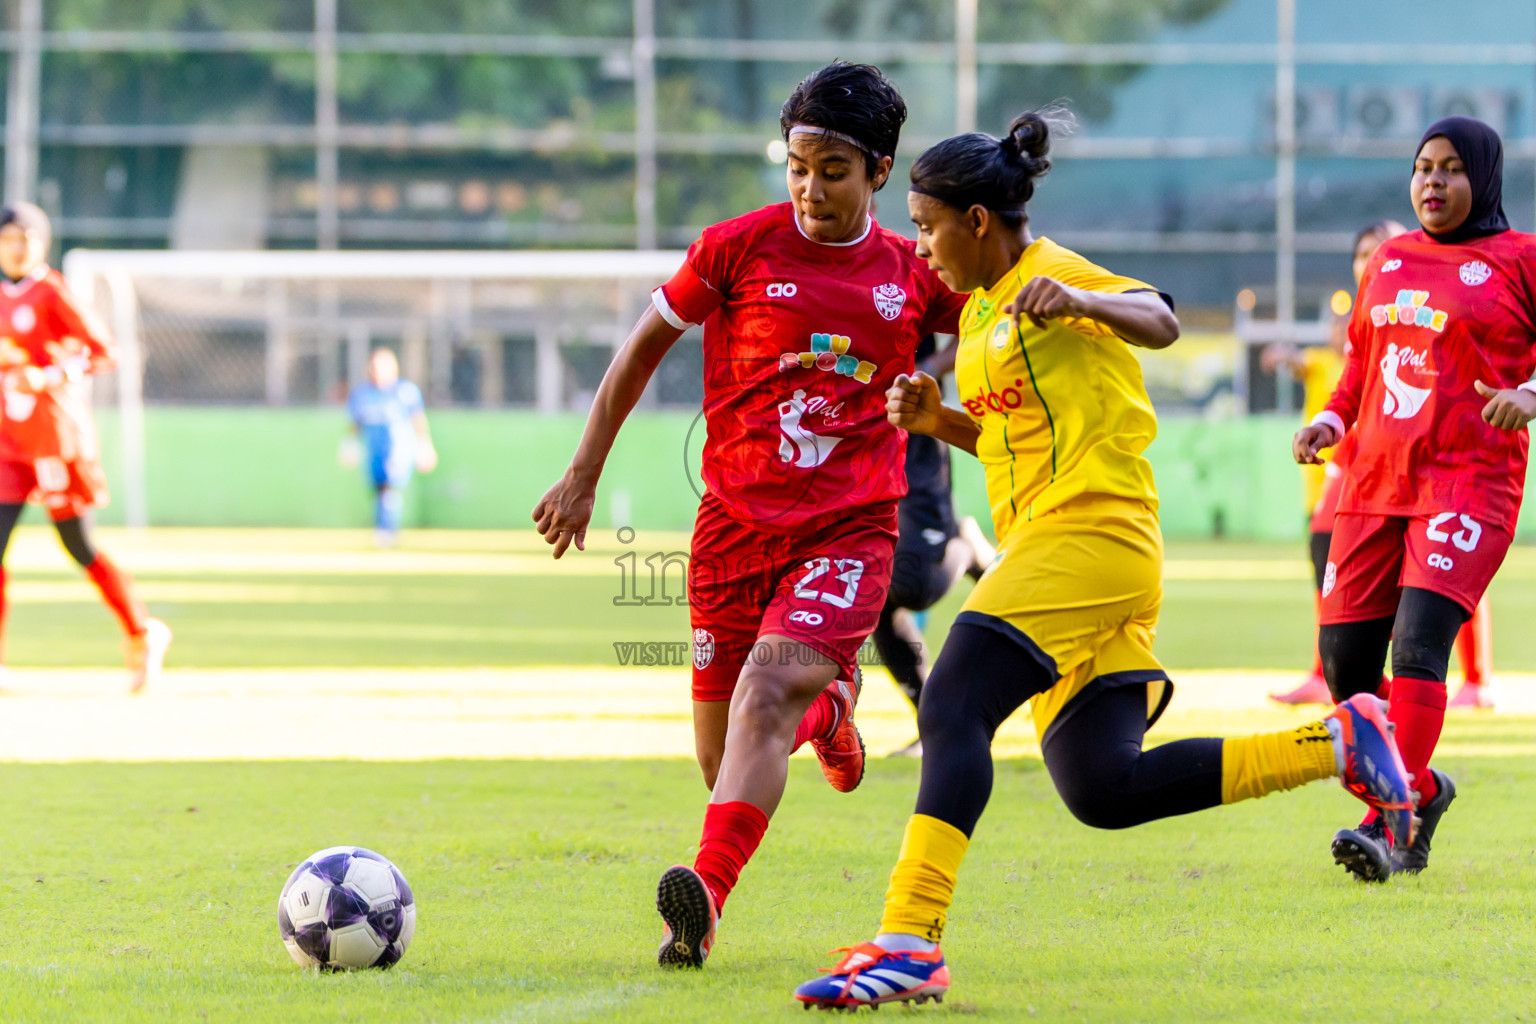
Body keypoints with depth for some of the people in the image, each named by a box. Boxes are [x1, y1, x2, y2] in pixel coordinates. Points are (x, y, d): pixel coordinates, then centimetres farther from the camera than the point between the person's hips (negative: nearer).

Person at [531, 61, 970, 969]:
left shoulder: (913, 274, 2)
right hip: (737, 520, 2)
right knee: (721, 754, 7)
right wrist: (584, 476, 10)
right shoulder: (739, 247, -1)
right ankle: (830, 705, 42)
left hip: (850, 528, -2)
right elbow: (646, 346, 9)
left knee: (768, 690, -26)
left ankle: (707, 894, -36)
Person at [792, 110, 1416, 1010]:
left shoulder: (1052, 275, -4)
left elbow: (1160, 321, -20)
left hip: (1090, 531, -10)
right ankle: (1337, 742, 8)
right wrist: (937, 420, 11)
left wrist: (1080, 303, -39)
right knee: (1103, 789, 3)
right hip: (1049, 543, 10)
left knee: (953, 713, -21)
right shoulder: (982, 310, 22)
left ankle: (909, 944, -30)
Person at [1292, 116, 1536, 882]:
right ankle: (1421, 790, 26)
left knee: (1418, 646, -23)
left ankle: (1388, 824, -27)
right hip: (1374, 483, 6)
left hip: (1468, 485, -6)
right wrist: (1331, 421, 8)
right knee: (1346, 665, 3)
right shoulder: (1390, 261, 17)